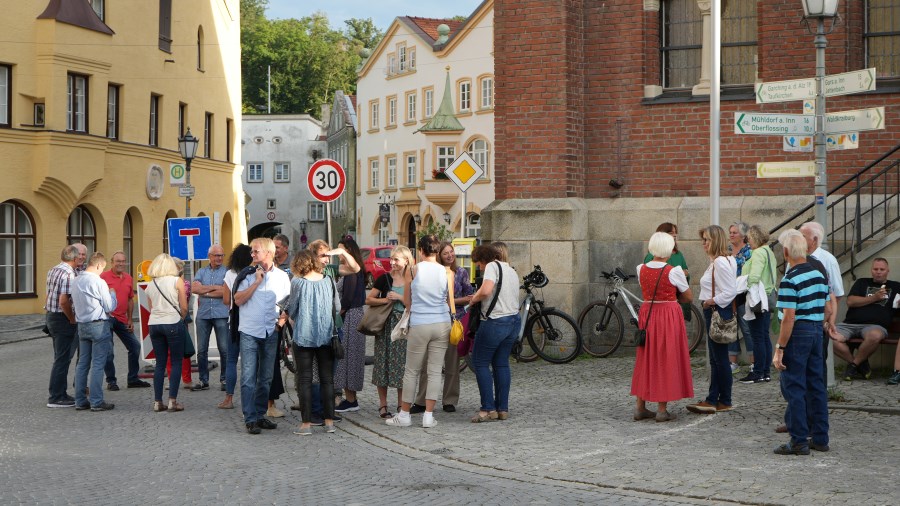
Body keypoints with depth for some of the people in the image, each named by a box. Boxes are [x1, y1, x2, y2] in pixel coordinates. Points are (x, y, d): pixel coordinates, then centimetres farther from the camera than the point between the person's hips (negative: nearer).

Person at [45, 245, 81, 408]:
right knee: (62, 359, -3)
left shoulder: (53, 271, 10)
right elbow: (64, 301, -25)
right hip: (63, 319, -9)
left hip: (50, 315, 9)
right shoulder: (69, 274, -19)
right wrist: (72, 320, -13)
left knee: (61, 358, 18)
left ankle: (59, 393, 24)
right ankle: (56, 398, 0)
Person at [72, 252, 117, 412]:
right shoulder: (99, 282, -15)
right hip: (99, 325, -7)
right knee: (98, 364, -3)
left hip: (82, 325, 7)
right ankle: (96, 402, -2)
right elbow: (110, 307, -10)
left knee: (82, 363, 12)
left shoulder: (77, 281, 7)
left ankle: (80, 401, 15)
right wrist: (112, 293, 8)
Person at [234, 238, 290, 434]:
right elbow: (238, 300, -7)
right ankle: (250, 419, -7)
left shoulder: (282, 276, 8)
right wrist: (256, 282, -10)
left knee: (266, 378, 9)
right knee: (248, 377, -7)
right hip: (249, 331, -3)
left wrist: (283, 318, -4)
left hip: (271, 333, 3)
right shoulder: (248, 274, 3)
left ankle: (260, 415, 18)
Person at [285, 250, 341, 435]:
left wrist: (290, 313, 18)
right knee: (327, 378, 10)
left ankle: (306, 423, 1)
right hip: (326, 335, 3)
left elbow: (292, 310, -4)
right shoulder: (328, 281, 0)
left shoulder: (298, 282, -9)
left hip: (303, 335, -3)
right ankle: (329, 421, 11)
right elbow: (338, 307, 6)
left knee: (305, 379, 3)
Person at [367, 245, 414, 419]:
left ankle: (401, 405, 12)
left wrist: (400, 298, -10)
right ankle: (383, 405, 6)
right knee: (384, 363, -1)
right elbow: (368, 300, 1)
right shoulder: (384, 278, 2)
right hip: (386, 325, -1)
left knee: (403, 364, 2)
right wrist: (386, 300, -13)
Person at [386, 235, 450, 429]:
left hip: (419, 325, -2)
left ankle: (404, 415, 14)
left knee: (411, 371, 8)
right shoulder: (446, 272, 0)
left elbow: (406, 301, 5)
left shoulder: (412, 270, -4)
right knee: (435, 371, 5)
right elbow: (450, 303, 7)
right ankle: (428, 416, 4)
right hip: (442, 324, 2)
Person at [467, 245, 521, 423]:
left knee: (480, 363, 1)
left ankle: (488, 409, -4)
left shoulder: (492, 266, -9)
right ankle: (503, 409, 13)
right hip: (514, 320, 8)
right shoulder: (512, 271, 18)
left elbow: (486, 290, -25)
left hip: (495, 322, -8)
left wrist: (473, 299, -7)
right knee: (501, 364, 14)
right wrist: (478, 298, 19)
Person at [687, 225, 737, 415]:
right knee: (715, 359, 12)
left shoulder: (721, 262, -18)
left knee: (720, 358, -3)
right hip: (713, 313, 11)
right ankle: (713, 400, 16)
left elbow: (730, 291, -23)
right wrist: (708, 302, 11)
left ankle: (725, 402, 4)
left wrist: (712, 301, -16)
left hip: (719, 312, -11)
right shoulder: (715, 262, 15)